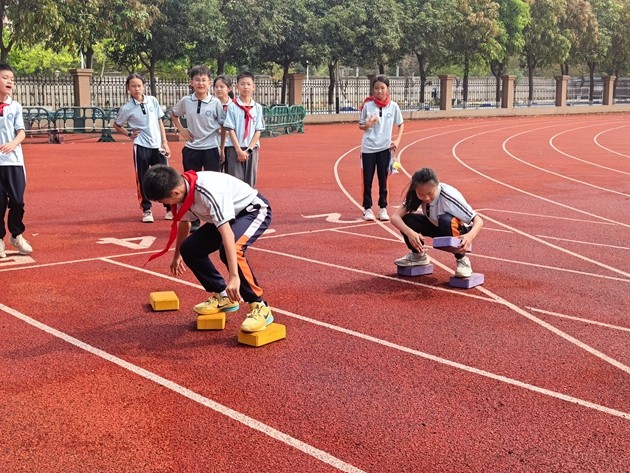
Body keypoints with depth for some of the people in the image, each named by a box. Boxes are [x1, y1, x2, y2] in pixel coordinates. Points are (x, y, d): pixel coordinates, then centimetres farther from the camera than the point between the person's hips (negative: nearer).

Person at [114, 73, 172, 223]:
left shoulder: (153, 101, 3)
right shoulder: (127, 108, -4)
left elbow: (159, 122, 10)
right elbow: (116, 125, 10)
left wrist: (164, 142, 6)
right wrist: (129, 134, -2)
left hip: (157, 146, 2)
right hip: (141, 147, -2)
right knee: (142, 180, 3)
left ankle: (170, 208, 13)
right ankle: (146, 210, 14)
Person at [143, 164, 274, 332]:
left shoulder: (209, 191, -37)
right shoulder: (182, 191, -10)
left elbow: (226, 233, -44)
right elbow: (183, 222, 11)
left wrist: (234, 276, -49)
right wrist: (177, 255, 25)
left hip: (254, 210, -9)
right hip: (229, 216, 9)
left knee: (230, 249, -34)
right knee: (189, 248, -1)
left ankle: (260, 307, -22)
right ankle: (223, 296, 16)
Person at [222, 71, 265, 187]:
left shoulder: (257, 108, 4)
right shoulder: (232, 106, -2)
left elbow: (258, 131, 2)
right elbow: (230, 129, -5)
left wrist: (248, 150, -7)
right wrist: (239, 150, -11)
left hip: (252, 149, 2)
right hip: (235, 148, -2)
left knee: (250, 182, 7)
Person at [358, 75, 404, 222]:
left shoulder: (393, 106, -1)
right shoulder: (367, 105, -4)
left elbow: (401, 124, 11)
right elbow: (360, 126, 4)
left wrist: (398, 140, -2)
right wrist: (367, 125, -17)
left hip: (385, 148, 1)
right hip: (368, 148, 0)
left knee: (383, 179, 6)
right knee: (367, 180, 3)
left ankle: (383, 208, 17)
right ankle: (367, 209, 14)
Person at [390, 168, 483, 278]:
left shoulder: (449, 196, -34)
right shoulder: (416, 194, -21)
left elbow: (478, 220, -34)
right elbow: (395, 216, -28)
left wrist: (470, 236, -56)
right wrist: (409, 232, -47)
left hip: (460, 232, -5)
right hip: (436, 227, 5)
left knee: (445, 220, -39)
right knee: (406, 219, -21)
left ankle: (462, 259, -15)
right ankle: (418, 255, 8)